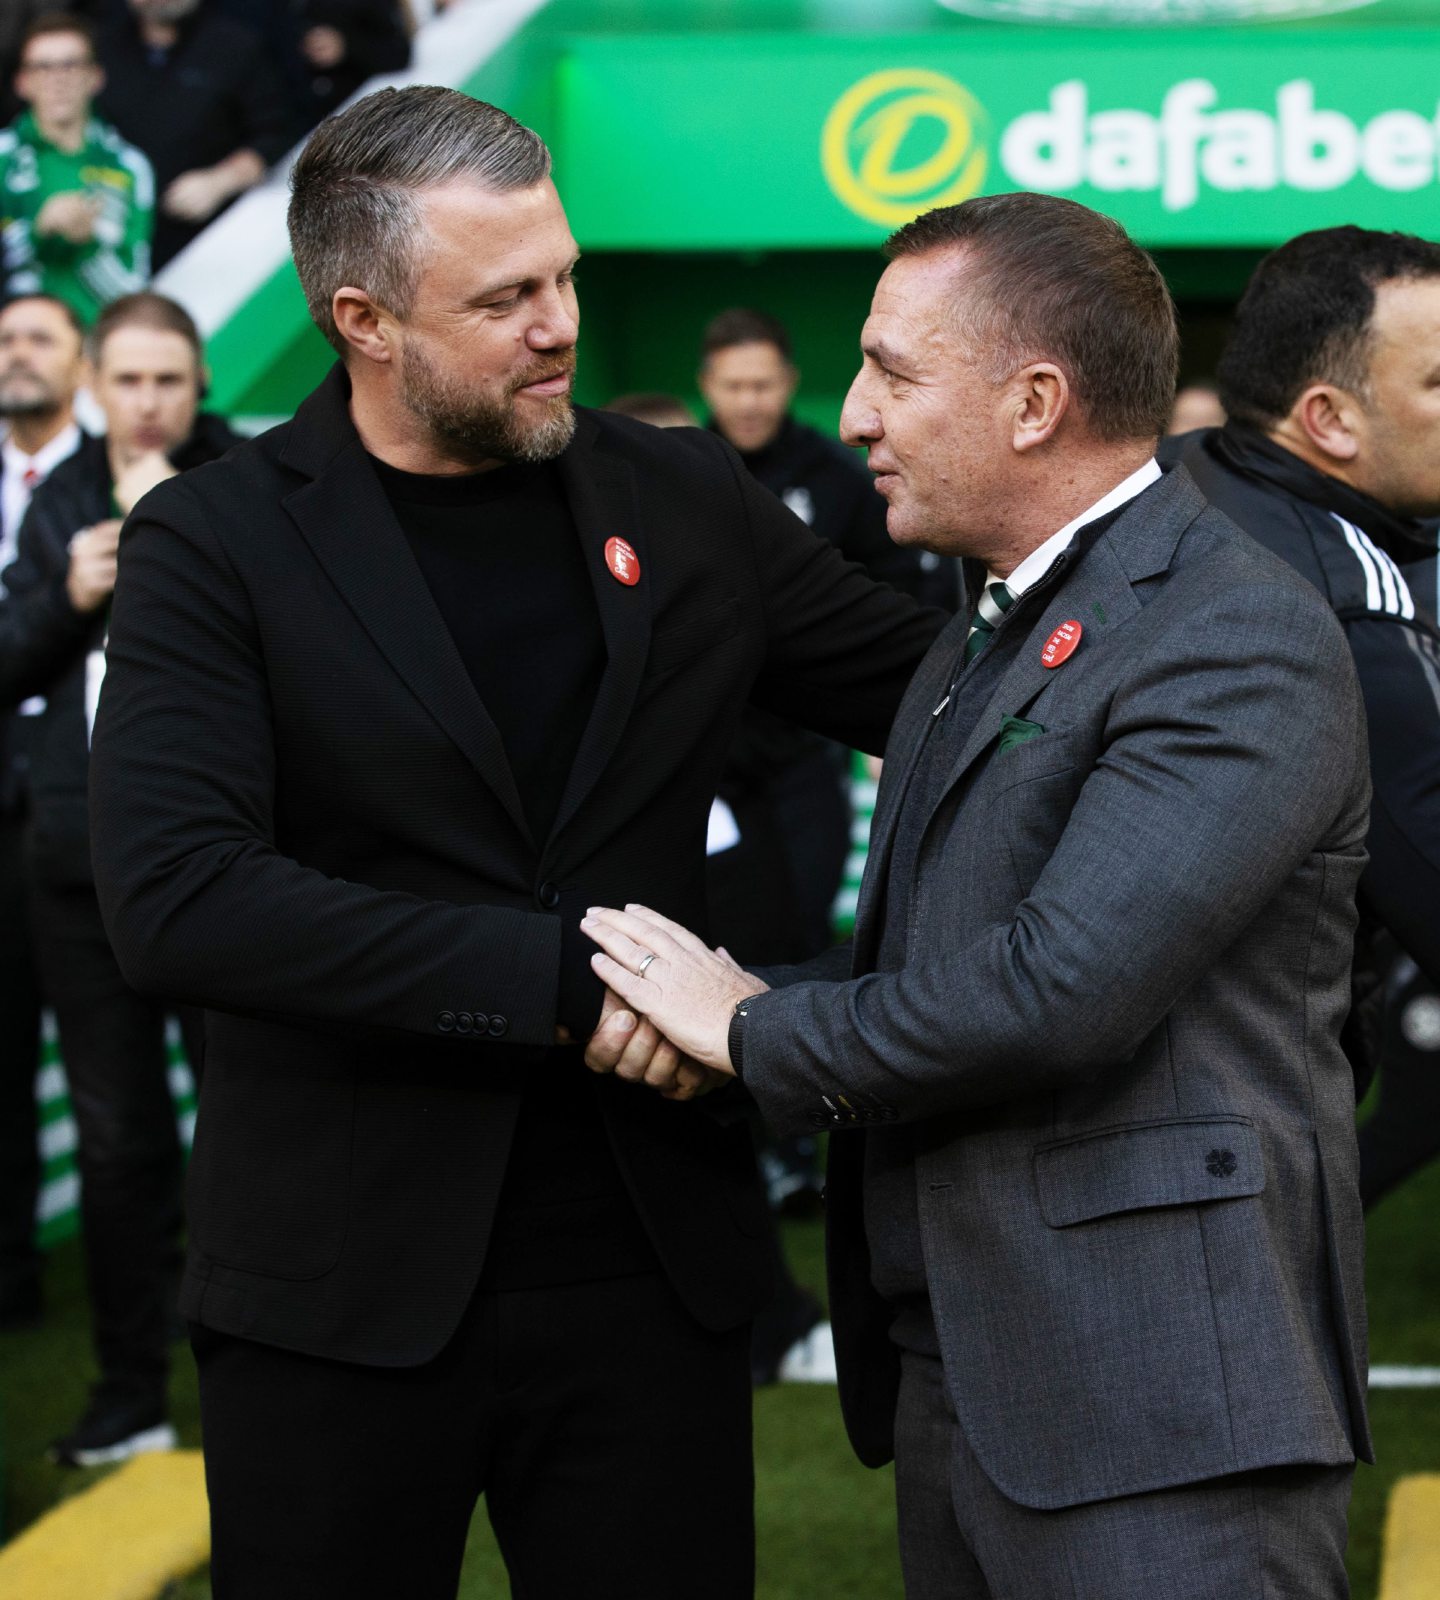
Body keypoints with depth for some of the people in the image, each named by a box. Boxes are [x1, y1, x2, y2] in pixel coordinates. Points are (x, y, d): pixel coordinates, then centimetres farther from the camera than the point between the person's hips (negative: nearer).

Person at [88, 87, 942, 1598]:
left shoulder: (682, 499, 7)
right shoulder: (213, 544, -5)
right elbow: (173, 897, -18)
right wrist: (558, 980, -20)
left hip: (649, 1266, 3)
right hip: (346, 1287, -3)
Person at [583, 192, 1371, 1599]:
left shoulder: (1239, 638, -12)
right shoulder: (972, 650, 20)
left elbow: (1068, 983, -23)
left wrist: (762, 1033, -9)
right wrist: (694, 1003, 1)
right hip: (949, 1374, 9)